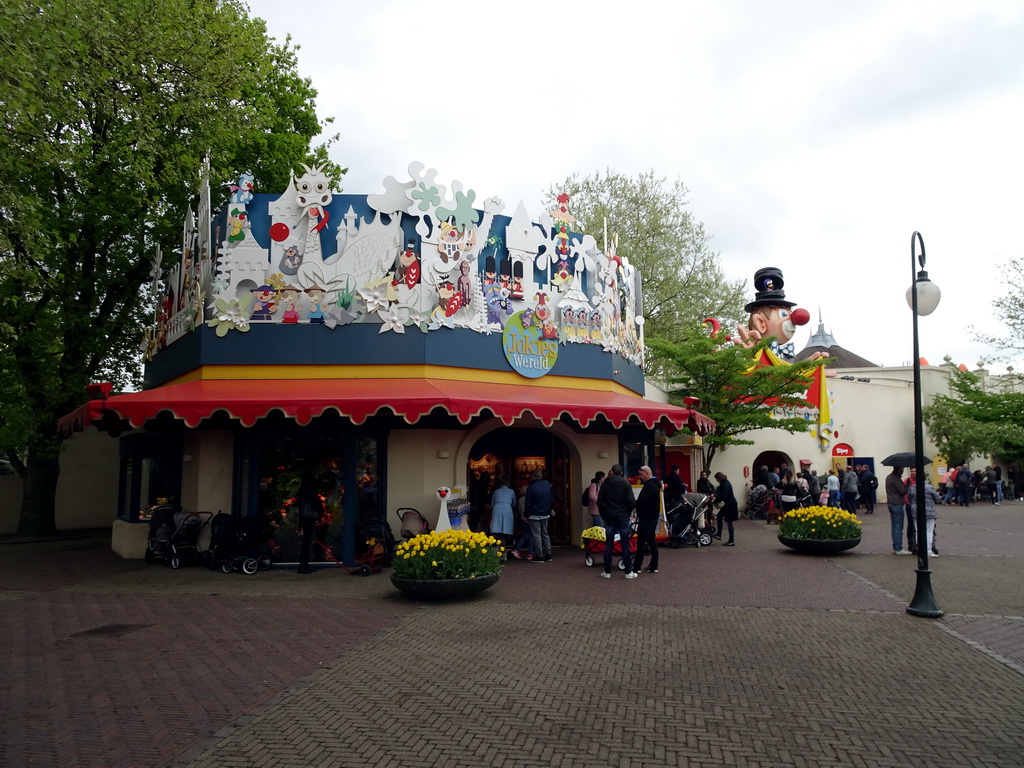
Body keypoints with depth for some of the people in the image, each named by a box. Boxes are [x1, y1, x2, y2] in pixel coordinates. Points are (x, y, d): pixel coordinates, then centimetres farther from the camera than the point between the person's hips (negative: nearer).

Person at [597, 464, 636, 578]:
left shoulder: (605, 483, 2)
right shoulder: (625, 483, -5)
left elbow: (600, 501, 1)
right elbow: (631, 501, -9)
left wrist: (603, 515, 12)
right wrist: (628, 513, 6)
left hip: (609, 517, 2)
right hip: (623, 517, -2)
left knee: (608, 545, 6)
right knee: (625, 545, 2)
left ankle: (607, 572, 7)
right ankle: (628, 572, 4)